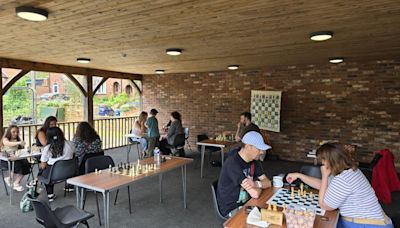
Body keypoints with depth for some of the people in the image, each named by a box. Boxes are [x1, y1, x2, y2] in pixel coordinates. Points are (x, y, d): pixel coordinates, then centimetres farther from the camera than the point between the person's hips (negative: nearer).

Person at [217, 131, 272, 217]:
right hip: (231, 208, -7)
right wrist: (260, 185, -7)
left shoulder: (254, 160, 0)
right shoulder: (233, 163, -28)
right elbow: (255, 194, -30)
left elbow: (268, 182, -1)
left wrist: (257, 184, -23)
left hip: (245, 202, 8)